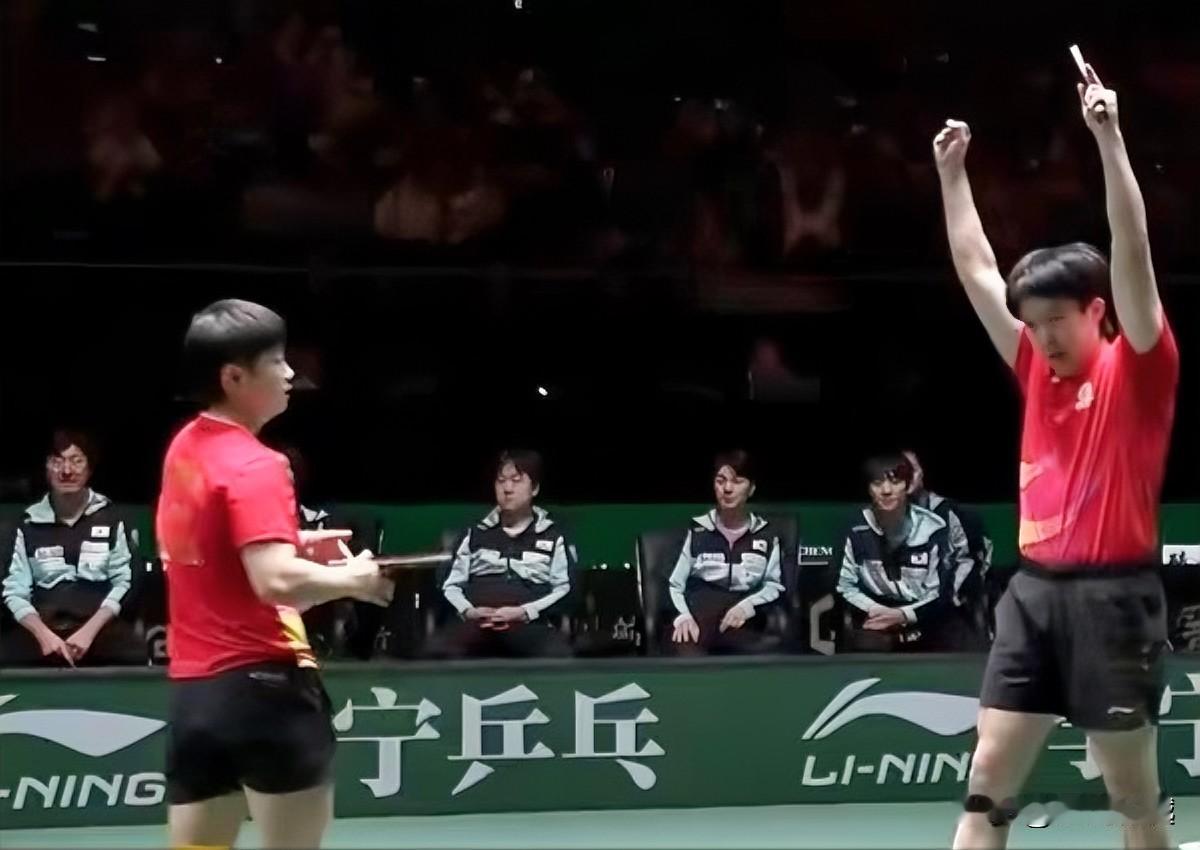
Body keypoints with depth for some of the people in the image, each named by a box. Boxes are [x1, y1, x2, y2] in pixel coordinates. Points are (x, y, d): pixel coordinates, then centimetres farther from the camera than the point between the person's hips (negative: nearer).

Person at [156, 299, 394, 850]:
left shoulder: (185, 450, 11)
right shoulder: (253, 465, -15)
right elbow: (276, 582, -27)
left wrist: (295, 544, 18)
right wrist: (352, 579, -11)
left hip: (192, 688, 8)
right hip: (261, 685, -8)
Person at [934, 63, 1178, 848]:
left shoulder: (1138, 368, -4)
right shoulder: (1038, 370, 13)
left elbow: (1133, 254, -15)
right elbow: (978, 272, 21)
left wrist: (1109, 138, -22)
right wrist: (953, 172, 19)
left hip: (1112, 594, -6)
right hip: (1035, 590, 6)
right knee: (989, 782, 1)